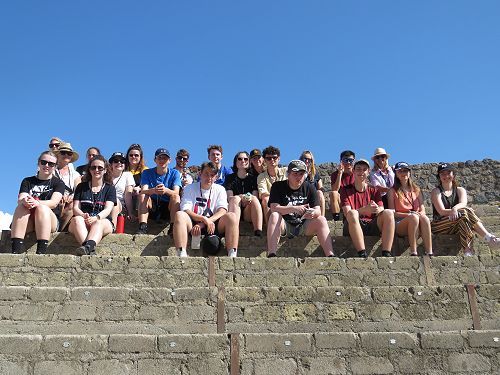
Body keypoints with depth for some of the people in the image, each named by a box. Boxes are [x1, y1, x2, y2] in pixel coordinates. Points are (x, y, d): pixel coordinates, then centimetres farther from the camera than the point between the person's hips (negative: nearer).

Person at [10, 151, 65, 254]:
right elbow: (20, 200, 0)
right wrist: (24, 201, -27)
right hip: (28, 222, 2)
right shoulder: (28, 181, 17)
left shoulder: (58, 183, 10)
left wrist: (36, 203, -30)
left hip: (51, 221, -2)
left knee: (43, 209, -32)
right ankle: (15, 252, -43)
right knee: (21, 207, -28)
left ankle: (41, 252, -47)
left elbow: (54, 203, -9)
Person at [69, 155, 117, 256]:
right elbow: (75, 208, 9)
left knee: (99, 223, -37)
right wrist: (84, 216, -17)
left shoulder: (110, 188, 15)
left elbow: (108, 209, -1)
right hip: (82, 222, 1)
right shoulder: (81, 187, 20)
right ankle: (91, 250, -57)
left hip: (103, 222, -1)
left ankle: (87, 247, -67)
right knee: (77, 219, -34)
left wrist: (96, 218, -24)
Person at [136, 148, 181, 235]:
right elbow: (143, 191, -15)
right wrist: (153, 190, -40)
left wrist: (166, 190, -41)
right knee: (143, 195, -24)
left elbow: (176, 192, -16)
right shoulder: (147, 173, 3)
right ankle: (142, 227, -35)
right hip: (152, 207, 1)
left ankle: (173, 228, -33)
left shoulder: (174, 173, 1)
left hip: (168, 209, -1)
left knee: (176, 197, -27)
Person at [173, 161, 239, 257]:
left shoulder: (220, 189, 12)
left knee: (231, 216, -26)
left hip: (212, 226, 1)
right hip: (193, 225, -1)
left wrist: (202, 224, -18)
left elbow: (222, 211, -3)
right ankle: (182, 255, -42)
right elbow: (186, 210, -5)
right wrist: (204, 219, -22)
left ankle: (232, 256, -38)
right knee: (179, 215, -31)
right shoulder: (190, 188, 9)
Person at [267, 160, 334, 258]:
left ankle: (330, 256, -30)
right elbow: (274, 208, -15)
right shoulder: (278, 186, -1)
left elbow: (318, 211, -4)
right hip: (285, 225, -2)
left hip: (304, 226, 2)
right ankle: (271, 255, -42)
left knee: (321, 220, -22)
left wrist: (313, 213, -30)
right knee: (274, 215, -31)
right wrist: (294, 208, -30)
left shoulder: (310, 188, 5)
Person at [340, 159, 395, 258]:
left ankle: (386, 254, -32)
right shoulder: (346, 190, 8)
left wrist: (377, 209, -27)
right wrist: (364, 210, -30)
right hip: (352, 228, -2)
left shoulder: (374, 191, 16)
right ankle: (362, 254, -39)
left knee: (389, 213, -23)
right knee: (352, 214, -34)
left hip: (371, 226, 3)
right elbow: (347, 212, -9)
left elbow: (382, 209, 0)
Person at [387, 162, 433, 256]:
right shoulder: (393, 191, 11)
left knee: (424, 218, -33)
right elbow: (392, 213, 1)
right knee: (414, 217, -36)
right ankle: (413, 253, -40)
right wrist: (408, 214, -15)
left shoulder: (416, 190, 21)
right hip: (399, 224, -3)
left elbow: (423, 210, 14)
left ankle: (429, 253, -41)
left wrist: (420, 214, -11)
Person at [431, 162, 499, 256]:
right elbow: (441, 211, -12)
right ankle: (489, 238, -39)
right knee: (464, 213, -29)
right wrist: (462, 210, -23)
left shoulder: (460, 190, 14)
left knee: (465, 215, -32)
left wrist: (455, 208, -37)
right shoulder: (436, 191, 3)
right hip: (440, 226, -3)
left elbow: (463, 203, -11)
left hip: (456, 227, 3)